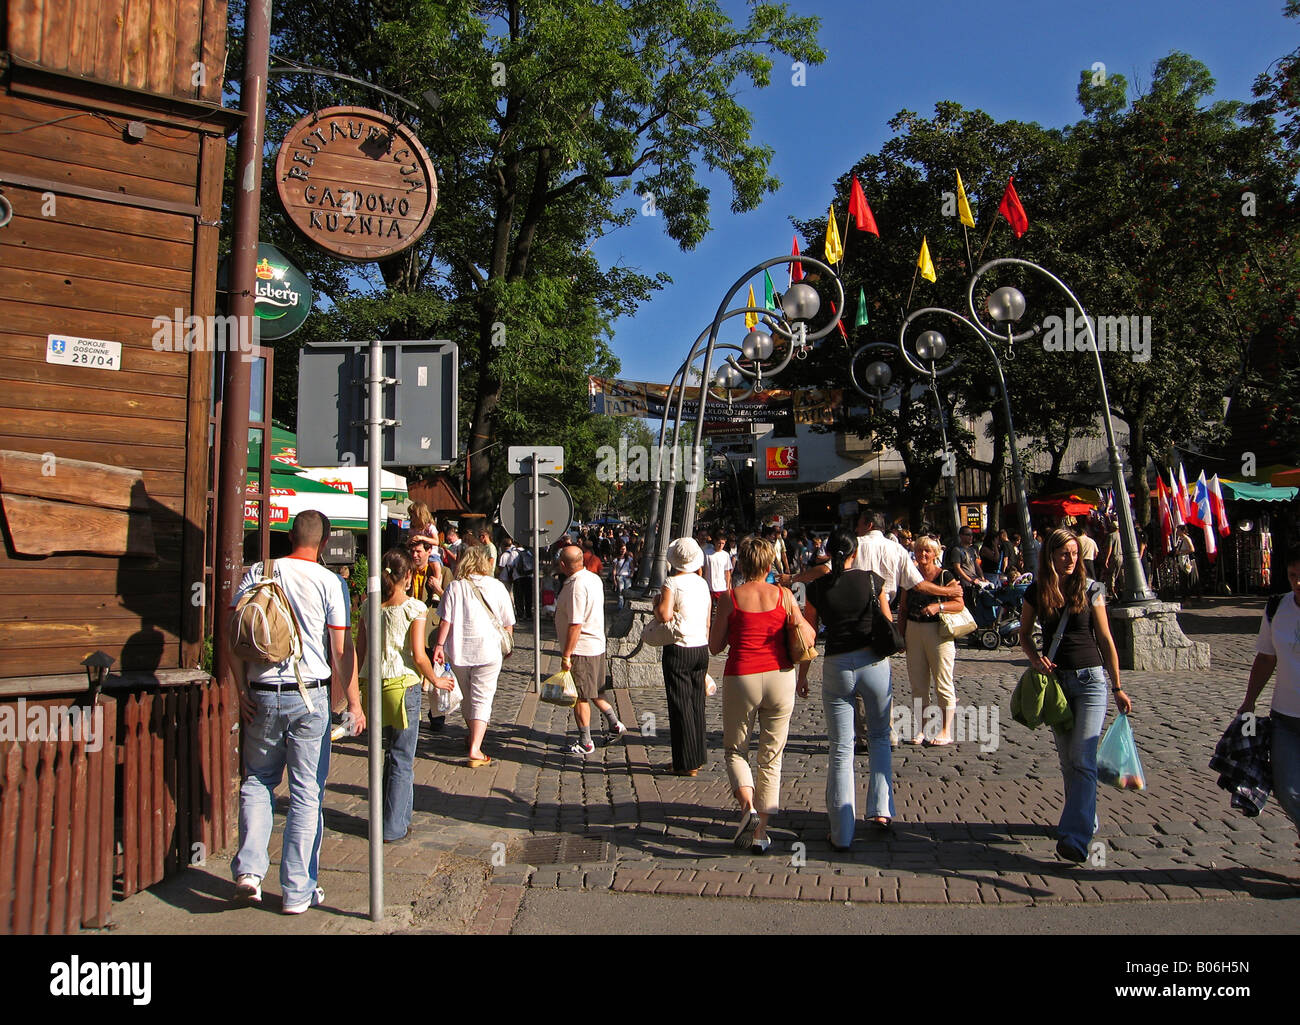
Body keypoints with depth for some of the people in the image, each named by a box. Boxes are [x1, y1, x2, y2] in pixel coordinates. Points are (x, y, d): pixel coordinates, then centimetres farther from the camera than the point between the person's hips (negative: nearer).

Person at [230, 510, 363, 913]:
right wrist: (353, 703, 1)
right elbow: (342, 650, -7)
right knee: (306, 792, 6)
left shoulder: (257, 573, 1)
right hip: (310, 696, -2)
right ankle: (298, 891, 13)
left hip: (262, 694, 2)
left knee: (257, 781, 20)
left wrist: (242, 690, 4)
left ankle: (249, 869, 10)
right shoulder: (330, 583, -6)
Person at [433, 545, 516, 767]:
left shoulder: (455, 587, -3)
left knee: (467, 697, 19)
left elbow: (445, 621, -7)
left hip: (459, 651, 2)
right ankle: (475, 749, -8)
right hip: (488, 651, -2)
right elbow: (508, 623, 4)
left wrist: (439, 645, 0)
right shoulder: (496, 587, -2)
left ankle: (474, 736, 37)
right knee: (482, 699, 1)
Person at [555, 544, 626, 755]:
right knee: (593, 692, 23)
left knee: (579, 697, 3)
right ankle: (614, 724, 29)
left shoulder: (576, 586, -23)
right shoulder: (594, 578, 8)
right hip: (596, 645, 9)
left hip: (580, 649, -9)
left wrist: (566, 655, -21)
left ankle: (585, 744, 12)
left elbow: (575, 624, -26)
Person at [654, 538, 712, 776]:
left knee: (680, 705, 1)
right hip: (702, 649, 6)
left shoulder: (672, 583, -12)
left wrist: (656, 605, -4)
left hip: (679, 649, -6)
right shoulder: (702, 583, 8)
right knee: (697, 703, 15)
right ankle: (698, 756, 24)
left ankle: (687, 763, 7)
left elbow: (665, 614, -25)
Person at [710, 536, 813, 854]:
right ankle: (761, 831, 10)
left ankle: (748, 806, -9)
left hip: (741, 679, -2)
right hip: (780, 677, 2)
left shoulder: (731, 598, -4)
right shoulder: (784, 595, 0)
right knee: (771, 756, 11)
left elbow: (715, 646, 1)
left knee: (735, 749, 16)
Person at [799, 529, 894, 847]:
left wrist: (802, 676, 13)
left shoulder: (817, 587, -1)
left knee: (841, 749, 5)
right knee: (879, 737, 21)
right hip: (874, 663, 0)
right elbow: (888, 625, 8)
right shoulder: (872, 580, -1)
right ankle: (880, 809, 13)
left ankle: (841, 834, 7)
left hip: (836, 667, 0)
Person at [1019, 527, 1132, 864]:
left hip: (1090, 679, -3)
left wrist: (1117, 688, 3)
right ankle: (1087, 819, 31)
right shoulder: (1037, 592, 1)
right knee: (1067, 760, 12)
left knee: (1083, 758, -12)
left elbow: (1105, 639, 1)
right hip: (1055, 680, 3)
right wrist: (1035, 658, -10)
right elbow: (1024, 635, 12)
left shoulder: (1090, 590, -3)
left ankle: (1075, 836, -16)